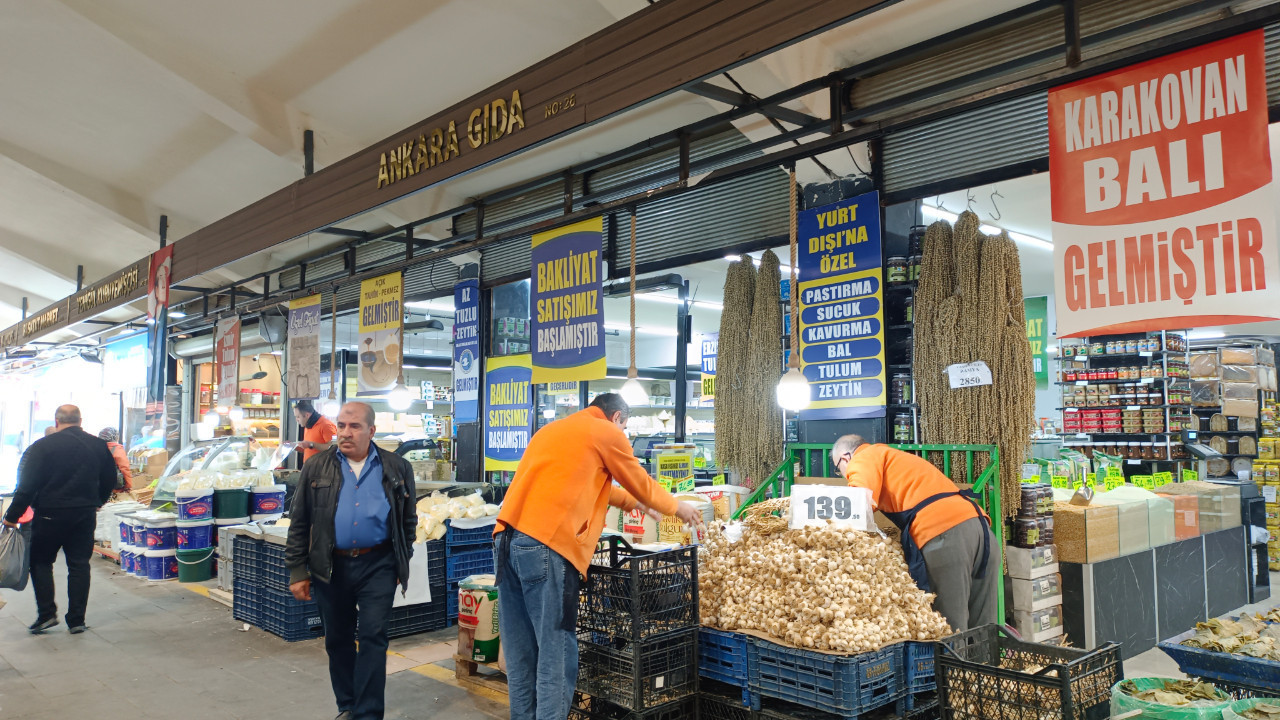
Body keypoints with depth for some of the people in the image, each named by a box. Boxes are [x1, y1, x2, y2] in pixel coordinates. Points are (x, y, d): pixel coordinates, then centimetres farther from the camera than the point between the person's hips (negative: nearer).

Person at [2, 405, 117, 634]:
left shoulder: (43, 446, -9)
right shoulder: (99, 446, 3)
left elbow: (26, 486, -11)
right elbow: (109, 481, 13)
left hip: (50, 514, -3)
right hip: (85, 516, 3)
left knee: (41, 561, 13)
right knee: (79, 564, 7)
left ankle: (46, 614, 7)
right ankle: (76, 620, 8)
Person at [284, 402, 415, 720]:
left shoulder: (396, 468, 1)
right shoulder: (316, 468, 1)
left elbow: (408, 520, 9)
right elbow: (299, 523, 4)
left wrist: (403, 563, 7)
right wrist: (297, 571, 1)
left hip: (378, 566, -2)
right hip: (330, 567, 2)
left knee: (373, 639, -3)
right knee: (337, 639, 14)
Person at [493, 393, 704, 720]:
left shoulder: (552, 429, 28)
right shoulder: (607, 433, 7)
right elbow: (640, 483, 18)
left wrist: (633, 503, 49)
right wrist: (677, 507, 36)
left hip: (507, 539, 8)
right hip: (546, 545, -8)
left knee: (521, 653, 13)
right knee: (555, 654, -2)